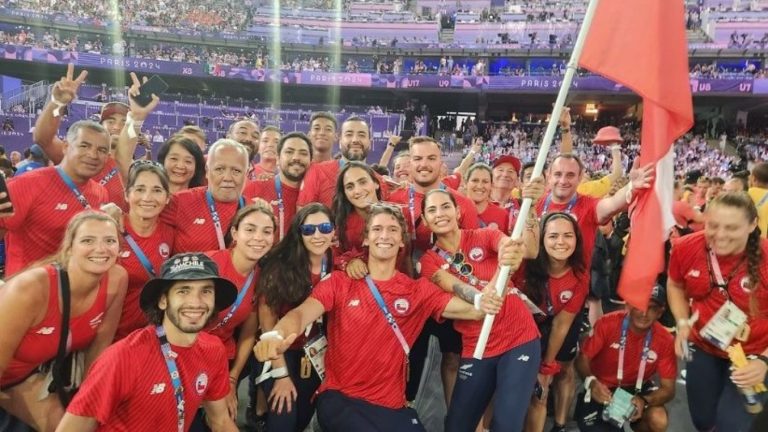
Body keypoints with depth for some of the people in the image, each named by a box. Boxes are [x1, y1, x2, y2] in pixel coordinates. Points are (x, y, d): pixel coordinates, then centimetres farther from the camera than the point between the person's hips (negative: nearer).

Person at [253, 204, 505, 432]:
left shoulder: (419, 290, 5)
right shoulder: (340, 282, 1)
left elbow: (466, 309, -7)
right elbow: (302, 314, -14)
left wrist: (482, 304, -31)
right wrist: (277, 336, -36)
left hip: (390, 405, 3)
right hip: (339, 398, -2)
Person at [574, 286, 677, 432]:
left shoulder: (665, 341, -16)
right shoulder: (607, 323, -22)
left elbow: (668, 389, -12)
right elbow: (583, 359, -16)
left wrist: (644, 401, -33)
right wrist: (591, 381, -38)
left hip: (636, 389, 1)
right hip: (602, 389, -1)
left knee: (659, 420, -27)